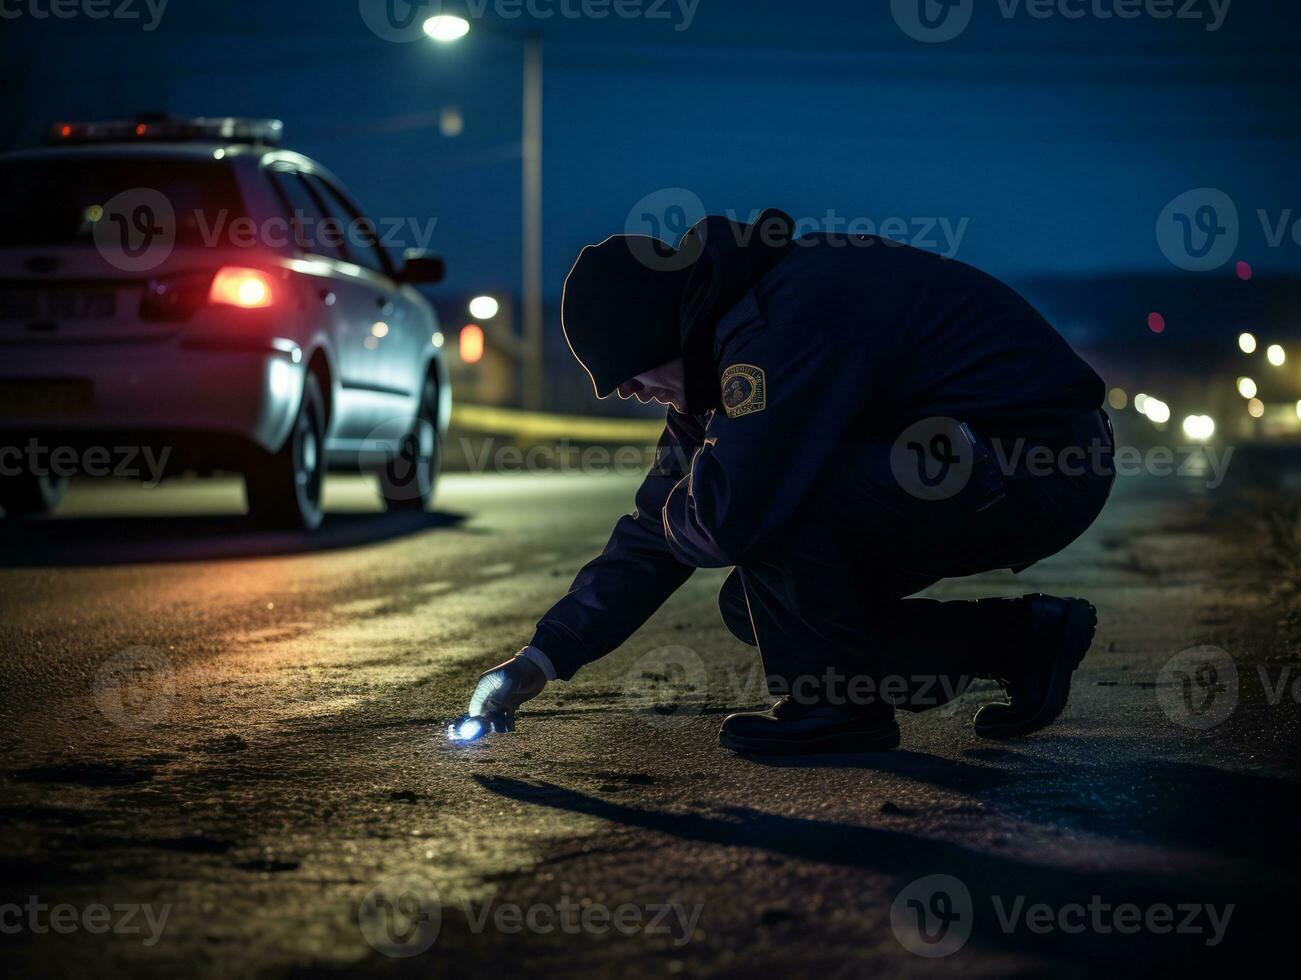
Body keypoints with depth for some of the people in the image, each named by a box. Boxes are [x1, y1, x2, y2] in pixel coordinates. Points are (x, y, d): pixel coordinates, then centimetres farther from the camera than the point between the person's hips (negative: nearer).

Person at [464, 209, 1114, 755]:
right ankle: (1019, 642, 13)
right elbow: (656, 531, 14)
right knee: (753, 606, 7)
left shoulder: (786, 317, -23)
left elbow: (733, 513, -31)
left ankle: (836, 706, -5)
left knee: (774, 492, -25)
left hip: (1035, 477, -11)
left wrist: (676, 512, -6)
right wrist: (545, 655, 9)